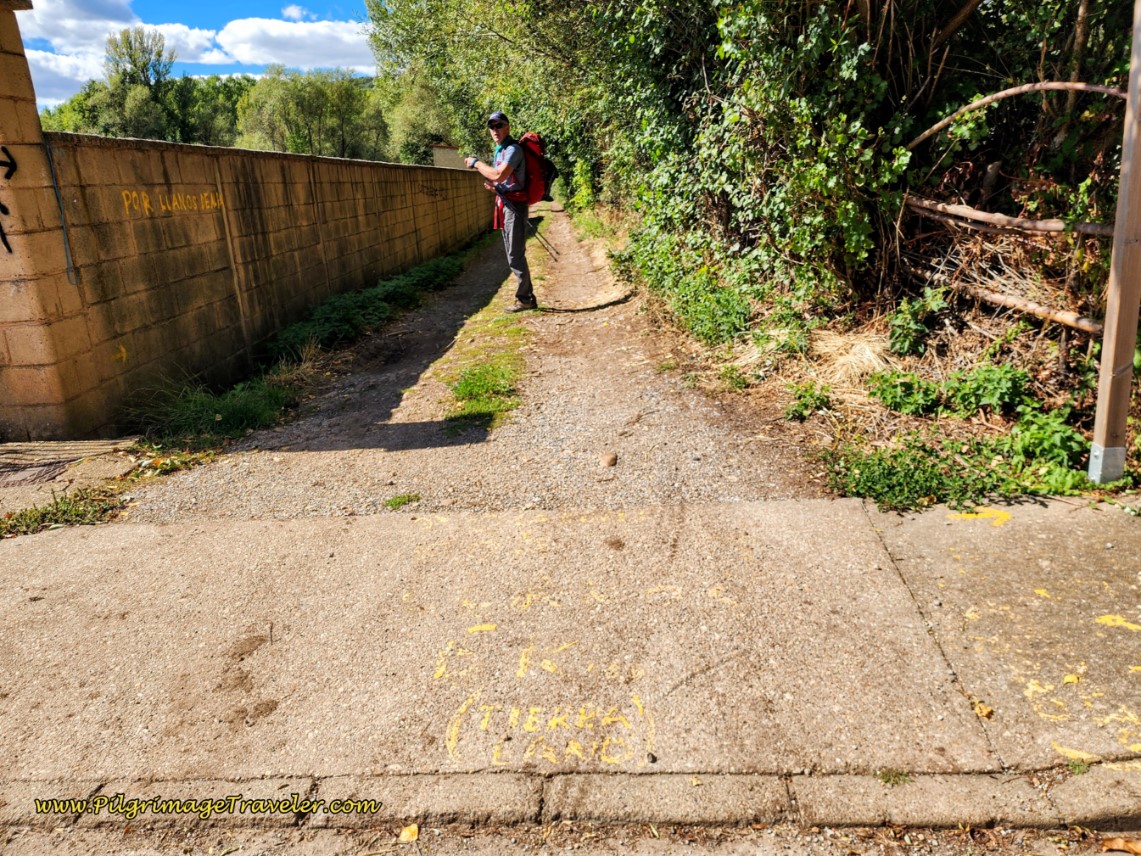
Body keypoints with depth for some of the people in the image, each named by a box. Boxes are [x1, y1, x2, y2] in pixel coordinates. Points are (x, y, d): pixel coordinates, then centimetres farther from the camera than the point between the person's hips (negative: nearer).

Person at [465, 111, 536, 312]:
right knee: (513, 255, 12)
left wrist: (476, 163, -16)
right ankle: (527, 297, 19)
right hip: (504, 205, 10)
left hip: (514, 205, -10)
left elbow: (499, 175, -28)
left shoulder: (513, 149, -13)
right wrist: (493, 186, 4)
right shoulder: (500, 151, 17)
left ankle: (525, 299, -2)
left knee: (516, 255, -9)